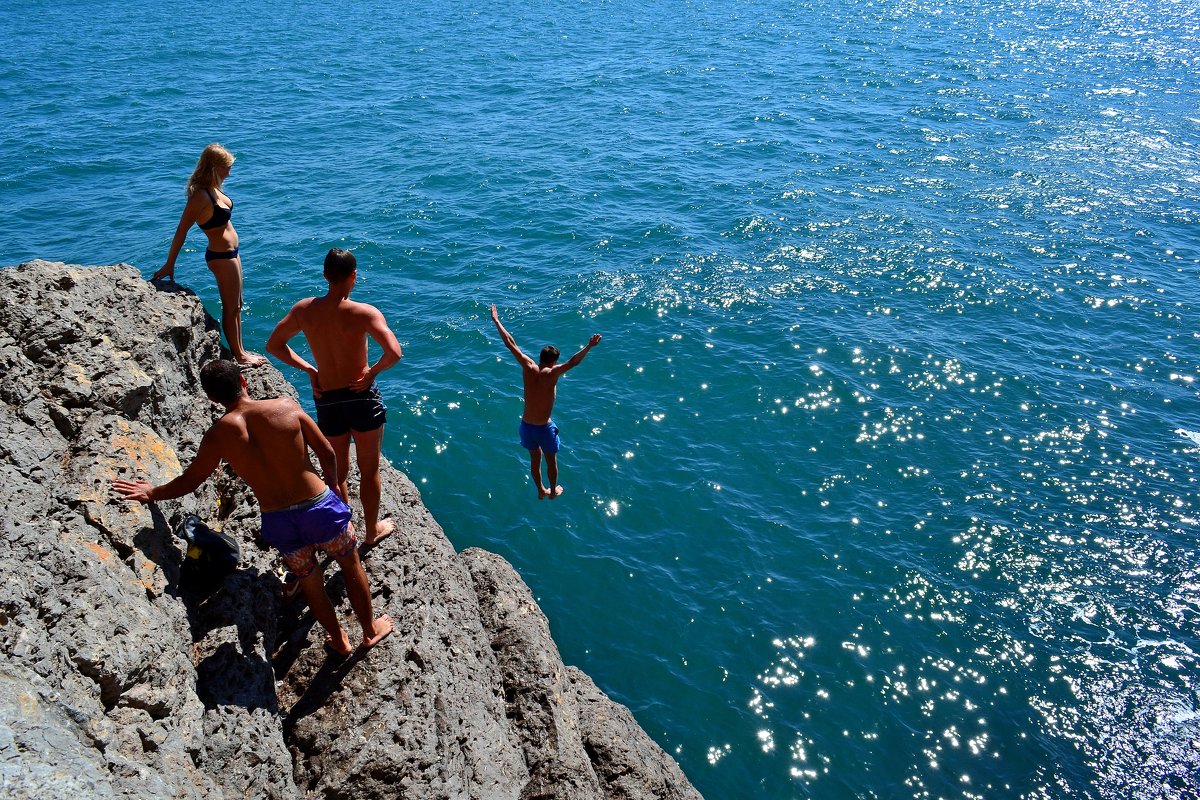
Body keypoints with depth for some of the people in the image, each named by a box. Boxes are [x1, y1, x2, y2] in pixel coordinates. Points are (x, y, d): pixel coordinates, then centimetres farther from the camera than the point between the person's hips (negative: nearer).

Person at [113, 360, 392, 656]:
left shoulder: (218, 435, -8)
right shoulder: (286, 406, -11)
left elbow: (189, 480, 4)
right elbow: (327, 453, -5)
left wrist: (152, 493, 23)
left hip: (278, 521, 1)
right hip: (319, 506, -1)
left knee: (310, 581, 25)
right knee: (351, 565, 24)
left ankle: (340, 641, 43)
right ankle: (371, 630, 41)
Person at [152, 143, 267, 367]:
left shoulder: (212, 189, 2)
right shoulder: (200, 196, -23)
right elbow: (181, 231, -22)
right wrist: (169, 265, -19)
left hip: (229, 253, 9)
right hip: (221, 256, -9)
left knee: (236, 306, 19)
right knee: (231, 308, 5)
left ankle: (239, 351, 32)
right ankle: (238, 355, 19)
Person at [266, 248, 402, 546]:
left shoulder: (304, 309, -5)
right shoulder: (364, 313, -18)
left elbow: (274, 345, 7)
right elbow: (394, 353, -30)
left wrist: (308, 369, 8)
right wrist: (372, 372, -12)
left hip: (326, 400, 3)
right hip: (362, 397, -3)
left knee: (337, 471, 21)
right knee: (370, 470, 16)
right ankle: (372, 531, 31)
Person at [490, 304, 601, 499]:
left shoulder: (528, 367, -11)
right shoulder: (551, 373, -21)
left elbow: (510, 343, -8)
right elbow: (573, 362, -36)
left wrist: (496, 320, -3)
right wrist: (589, 346, -40)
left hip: (526, 425, 4)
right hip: (544, 428, -4)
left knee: (535, 458, 26)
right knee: (551, 460, 22)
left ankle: (541, 491, 45)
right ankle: (553, 491, 44)